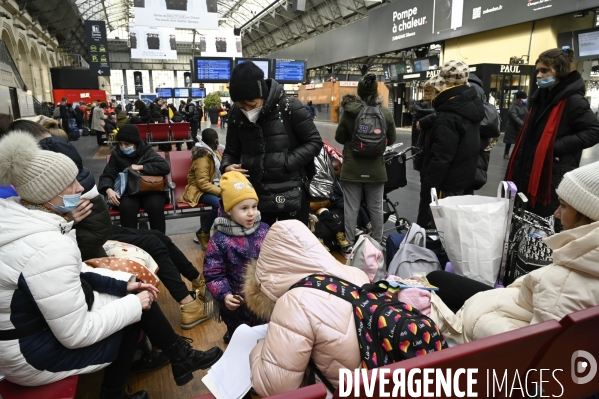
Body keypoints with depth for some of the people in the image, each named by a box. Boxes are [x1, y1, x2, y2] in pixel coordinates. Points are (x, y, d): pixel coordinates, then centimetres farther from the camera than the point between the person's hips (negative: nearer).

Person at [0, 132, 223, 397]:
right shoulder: (46, 246, -34)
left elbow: (72, 272, 8)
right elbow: (76, 334, -27)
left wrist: (123, 283, 1)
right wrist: (134, 304, -15)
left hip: (31, 317, 8)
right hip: (32, 354, -8)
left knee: (134, 296, 8)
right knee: (137, 309, 3)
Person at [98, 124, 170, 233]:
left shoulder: (147, 152, 4)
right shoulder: (117, 154, 9)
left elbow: (165, 167, -10)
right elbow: (107, 175, 8)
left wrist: (140, 167, -13)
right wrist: (109, 190, -15)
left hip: (150, 190, -1)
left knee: (155, 206, -34)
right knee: (126, 207, -33)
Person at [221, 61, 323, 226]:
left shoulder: (289, 107, -12)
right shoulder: (236, 114, 1)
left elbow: (314, 142, -6)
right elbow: (232, 150, 11)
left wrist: (288, 162, -17)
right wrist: (226, 166, -10)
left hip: (291, 195, -3)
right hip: (254, 195, 4)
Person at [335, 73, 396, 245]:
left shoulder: (349, 112, -11)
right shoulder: (386, 113, -7)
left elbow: (339, 138, 1)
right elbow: (391, 140, 5)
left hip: (352, 168, -1)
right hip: (376, 168, 2)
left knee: (351, 208, 6)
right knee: (376, 208, 14)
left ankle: (349, 245, 14)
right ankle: (377, 243, 26)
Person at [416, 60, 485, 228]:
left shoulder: (449, 117, -24)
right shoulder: (470, 104, 6)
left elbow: (440, 159, -26)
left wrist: (427, 188, -21)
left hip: (447, 182, -10)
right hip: (462, 177, 10)